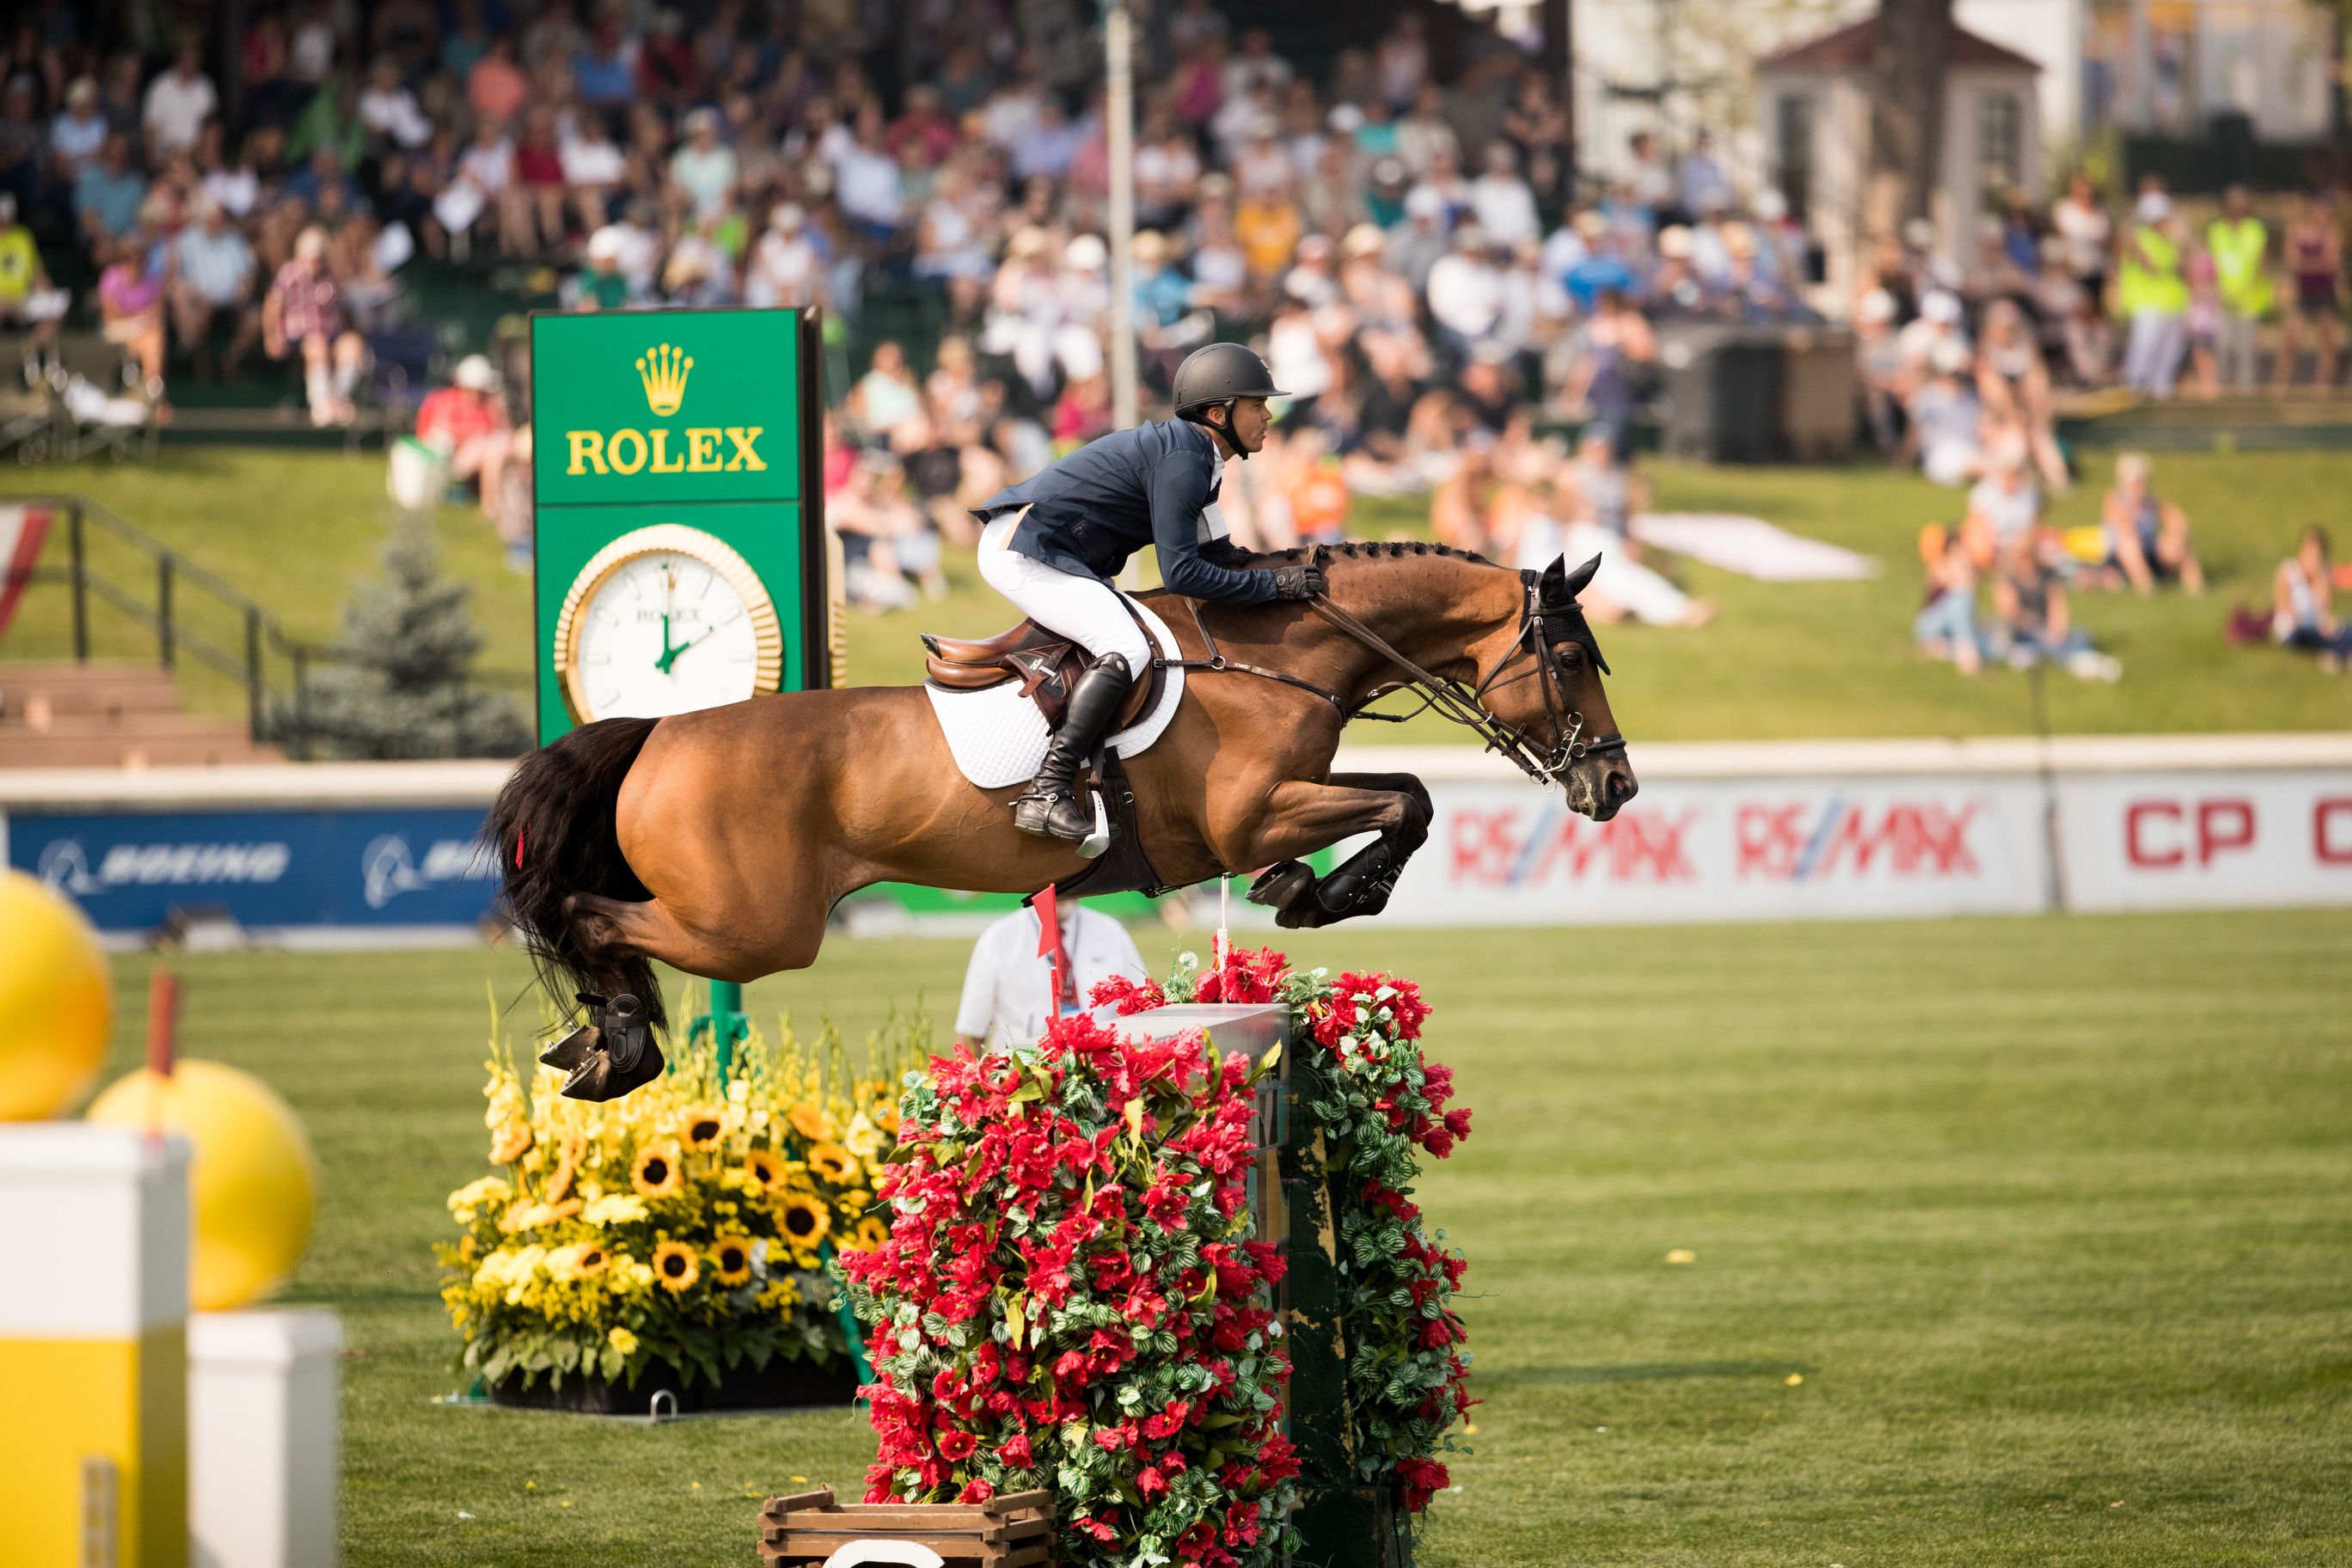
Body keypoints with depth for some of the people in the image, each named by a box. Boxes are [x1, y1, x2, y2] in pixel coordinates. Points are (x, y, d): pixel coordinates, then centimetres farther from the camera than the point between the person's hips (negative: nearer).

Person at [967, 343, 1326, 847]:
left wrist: (1296, 564, 7)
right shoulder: (1181, 460, -18)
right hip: (1025, 553, -11)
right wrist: (1274, 585, -18)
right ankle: (1045, 795, -33)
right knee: (1126, 649, -26)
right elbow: (1182, 573, -23)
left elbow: (1219, 558, 20)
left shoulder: (1196, 458, 16)